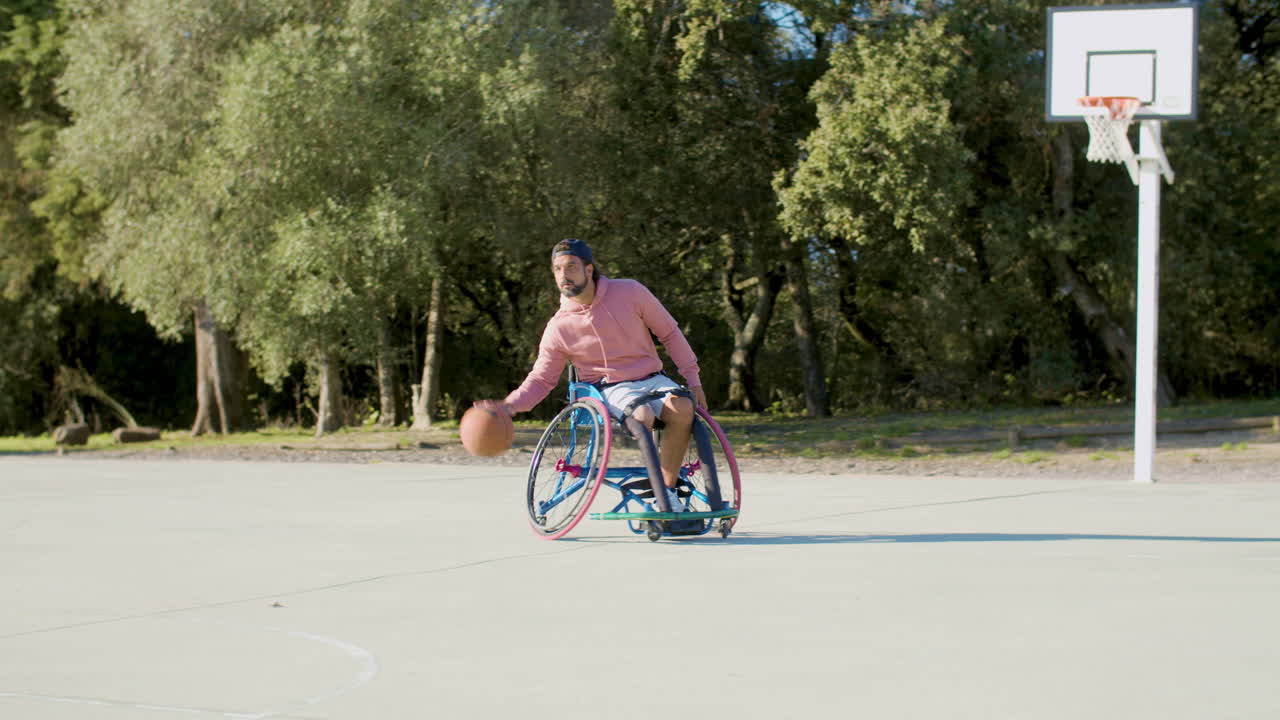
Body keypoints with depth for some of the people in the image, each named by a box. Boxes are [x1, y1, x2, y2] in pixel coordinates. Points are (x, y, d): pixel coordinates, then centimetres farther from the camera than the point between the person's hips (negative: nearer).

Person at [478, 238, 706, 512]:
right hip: (611, 389, -1)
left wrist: (692, 378, 2)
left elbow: (669, 333, 6)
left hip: (652, 378, 1)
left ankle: (668, 489, -20)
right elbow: (541, 379, 3)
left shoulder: (630, 292, -5)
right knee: (642, 414, -36)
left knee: (683, 408, -33)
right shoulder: (559, 328, -4)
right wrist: (509, 405, -16)